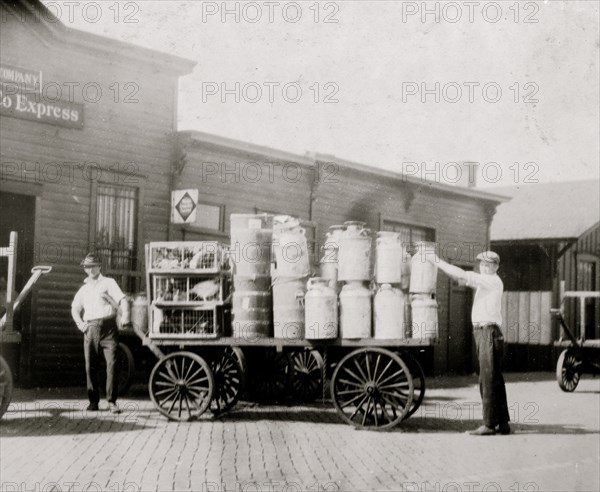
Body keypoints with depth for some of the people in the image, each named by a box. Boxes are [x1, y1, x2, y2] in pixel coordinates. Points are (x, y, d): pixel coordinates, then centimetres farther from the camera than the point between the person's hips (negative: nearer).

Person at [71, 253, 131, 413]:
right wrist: (80, 323, 2)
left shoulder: (108, 283, 8)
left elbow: (123, 300, -4)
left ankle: (112, 401, -8)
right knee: (90, 366, 2)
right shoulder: (84, 289, 22)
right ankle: (93, 401, 11)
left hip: (108, 326, -4)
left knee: (112, 363, -11)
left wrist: (125, 317, -20)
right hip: (90, 328, 4)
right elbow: (75, 308, 22)